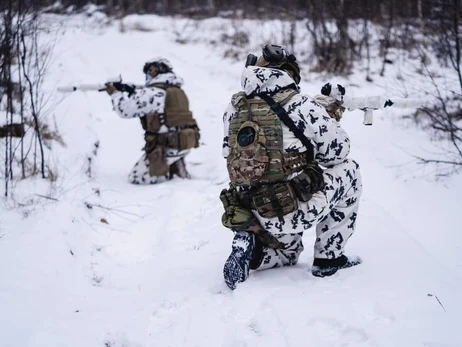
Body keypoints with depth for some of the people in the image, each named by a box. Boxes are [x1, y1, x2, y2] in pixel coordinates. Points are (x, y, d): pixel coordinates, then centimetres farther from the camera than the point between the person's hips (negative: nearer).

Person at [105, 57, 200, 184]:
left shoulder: (152, 93, -13)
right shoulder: (176, 90, 13)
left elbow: (125, 109, -9)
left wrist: (115, 93, 7)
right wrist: (132, 92, 13)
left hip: (166, 148, -8)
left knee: (136, 178, 3)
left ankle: (172, 171, -5)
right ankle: (175, 166, 11)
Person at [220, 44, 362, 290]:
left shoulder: (234, 108, 5)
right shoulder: (300, 106, -10)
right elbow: (337, 151, -2)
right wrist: (329, 110, 17)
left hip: (251, 216, 6)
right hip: (294, 212, -6)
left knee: (288, 252, 36)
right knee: (348, 171, 20)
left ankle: (250, 246, 2)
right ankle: (328, 258, 18)